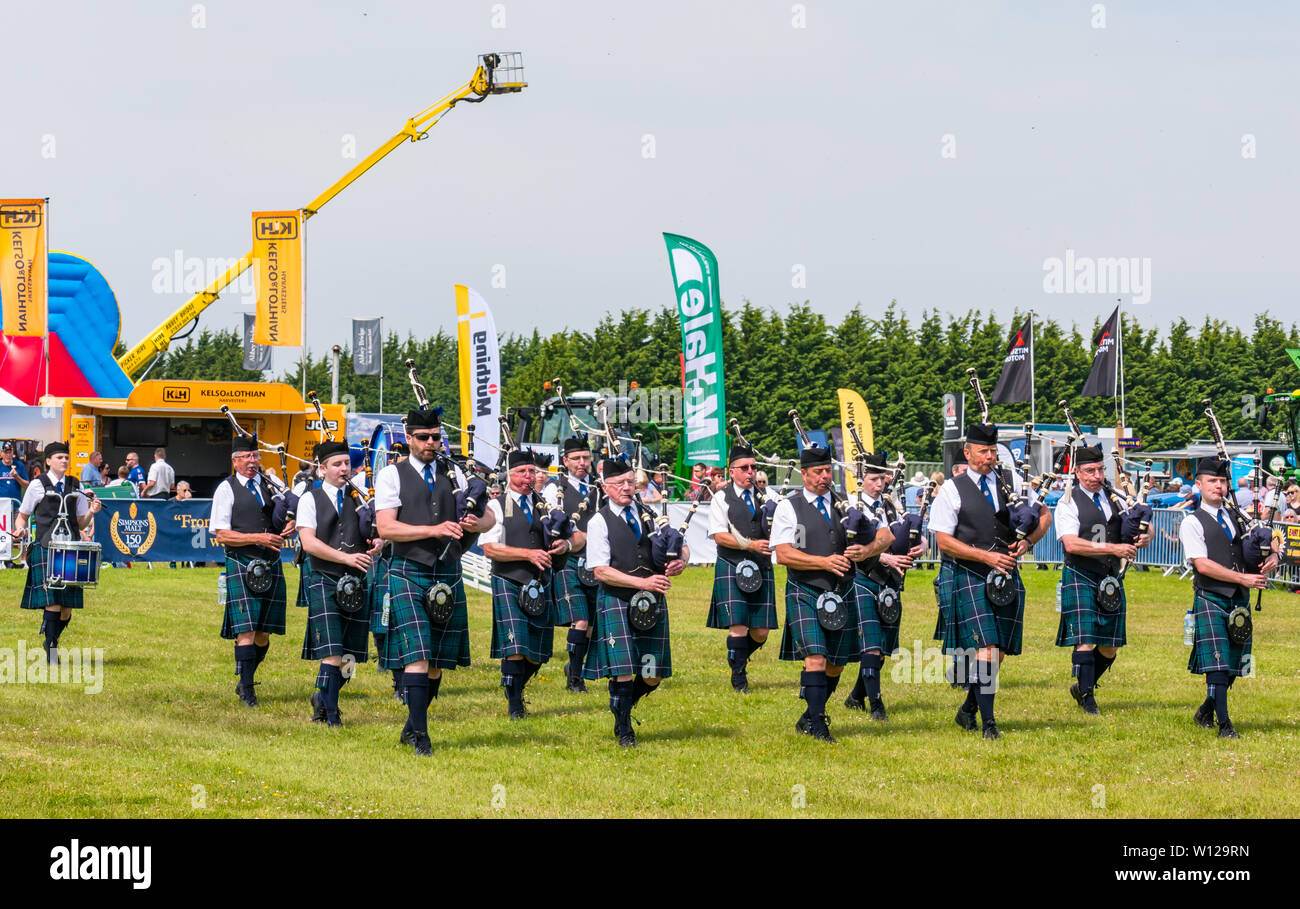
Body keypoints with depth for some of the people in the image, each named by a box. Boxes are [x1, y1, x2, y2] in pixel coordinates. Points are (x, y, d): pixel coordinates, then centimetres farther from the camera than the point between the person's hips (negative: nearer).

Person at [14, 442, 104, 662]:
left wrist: (91, 512, -2)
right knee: (52, 601, -13)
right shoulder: (38, 485, 5)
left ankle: (51, 639, 26)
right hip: (46, 550, -4)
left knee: (68, 607, 1)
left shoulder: (76, 487, 15)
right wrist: (20, 529, -9)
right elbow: (23, 516, 11)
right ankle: (51, 651, -5)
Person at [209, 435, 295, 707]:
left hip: (271, 565, 5)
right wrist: (258, 538, -17)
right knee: (246, 631, -10)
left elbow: (286, 517, 24)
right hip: (242, 566, -5)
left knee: (263, 634, 7)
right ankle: (247, 690, -5)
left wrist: (288, 528, -1)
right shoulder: (226, 489, -2)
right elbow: (222, 535, -8)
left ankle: (245, 682, 24)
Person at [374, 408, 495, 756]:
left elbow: (489, 515, 12)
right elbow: (385, 527, -11)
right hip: (410, 574, -5)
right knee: (417, 655, -14)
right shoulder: (391, 476, 0)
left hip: (448, 575, 5)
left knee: (438, 661, 8)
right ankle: (420, 735, -13)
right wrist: (433, 530, -21)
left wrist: (476, 523, -13)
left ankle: (412, 727, 22)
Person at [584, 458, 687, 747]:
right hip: (616, 603, -4)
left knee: (652, 676, 3)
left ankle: (623, 709, 33)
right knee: (623, 671, -9)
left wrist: (680, 561, -6)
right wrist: (643, 583, -17)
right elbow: (600, 571, -10)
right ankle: (624, 731, 10)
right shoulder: (599, 522, -3)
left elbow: (682, 547, 19)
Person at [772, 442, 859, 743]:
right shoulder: (789, 507, 0)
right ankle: (816, 724, -13)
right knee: (815, 658, -17)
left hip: (842, 593, 5)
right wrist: (825, 562, -19)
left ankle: (810, 717, 25)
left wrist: (864, 551, -14)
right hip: (806, 594, -5)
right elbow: (783, 554, -9)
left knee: (836, 664, 8)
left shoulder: (843, 504, 11)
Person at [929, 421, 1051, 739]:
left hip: (1008, 576, 4)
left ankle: (968, 709, 25)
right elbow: (944, 541, -5)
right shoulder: (952, 490, -1)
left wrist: (1027, 541, -2)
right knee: (985, 649, -14)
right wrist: (986, 557, -14)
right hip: (971, 578, -4)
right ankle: (988, 722, -12)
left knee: (999, 652, 6)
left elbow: (1044, 515, 18)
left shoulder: (1012, 481, 9)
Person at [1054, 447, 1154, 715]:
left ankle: (1081, 687, 28)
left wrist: (1145, 537, -10)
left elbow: (1146, 528, 15)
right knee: (1085, 642, -9)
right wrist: (1113, 548, -23)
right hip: (1080, 579, -5)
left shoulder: (1114, 498, 12)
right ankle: (1087, 698, 0)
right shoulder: (1068, 503, -5)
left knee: (1110, 647, 8)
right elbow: (1071, 544, -18)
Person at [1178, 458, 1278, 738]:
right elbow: (1203, 565, -13)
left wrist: (1272, 557, -1)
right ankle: (1224, 724, -11)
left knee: (1234, 664, 8)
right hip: (1210, 600, -6)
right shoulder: (1192, 523, -3)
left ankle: (1206, 712, 27)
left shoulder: (1237, 519, 15)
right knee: (1217, 663, -11)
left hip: (1240, 600, 6)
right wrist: (1242, 578, -16)